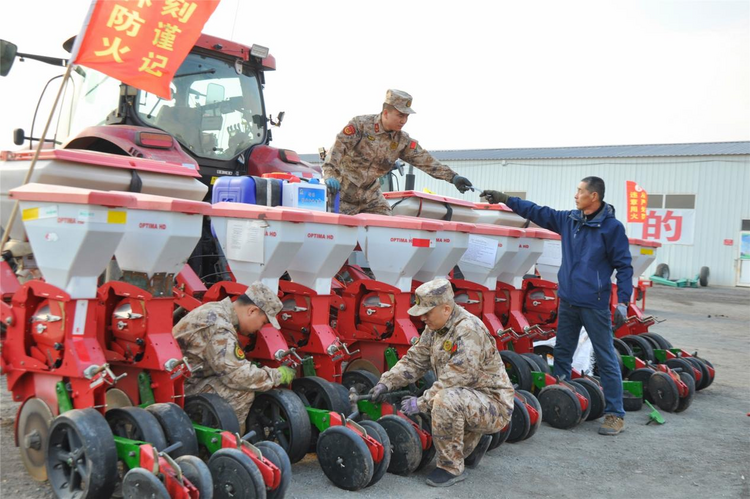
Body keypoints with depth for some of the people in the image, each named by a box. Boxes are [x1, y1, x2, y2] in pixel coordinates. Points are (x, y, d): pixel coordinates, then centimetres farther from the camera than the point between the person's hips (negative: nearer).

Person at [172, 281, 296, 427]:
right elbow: (237, 375, -25)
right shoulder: (218, 326, -23)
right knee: (242, 394, -22)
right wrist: (278, 375, -13)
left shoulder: (216, 310, 7)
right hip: (181, 386, -10)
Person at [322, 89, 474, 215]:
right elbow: (337, 148, -22)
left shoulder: (403, 141, -1)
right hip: (343, 189, -5)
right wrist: (330, 174, -37)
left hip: (370, 194, 5)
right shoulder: (360, 124, -15)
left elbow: (425, 160, -4)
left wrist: (452, 177, -12)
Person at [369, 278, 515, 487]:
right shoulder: (434, 328, 2)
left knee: (446, 400, -34)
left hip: (493, 403, -9)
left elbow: (454, 380, -28)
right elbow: (414, 360, 7)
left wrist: (421, 403, -23)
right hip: (463, 400, 9)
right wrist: (387, 382, -6)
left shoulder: (469, 331, -25)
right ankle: (473, 442, 24)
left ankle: (452, 467, -14)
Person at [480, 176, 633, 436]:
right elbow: (538, 212, 16)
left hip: (595, 305, -6)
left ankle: (615, 414, 9)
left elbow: (624, 266, -8)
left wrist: (623, 302, -14)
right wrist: (505, 199, 14)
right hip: (568, 301, 6)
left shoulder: (612, 227, -10)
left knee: (606, 360, 0)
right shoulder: (569, 220, 7)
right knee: (562, 355, 14)